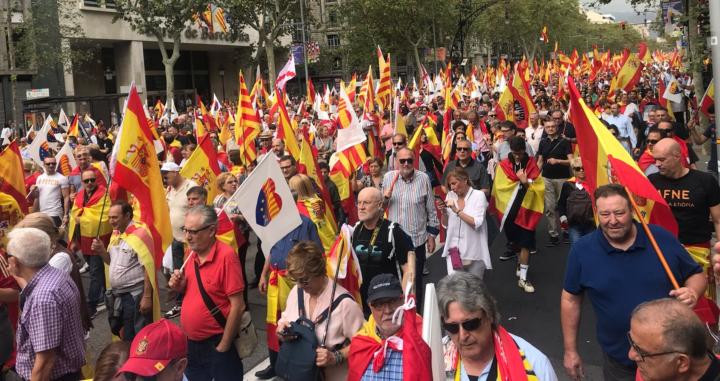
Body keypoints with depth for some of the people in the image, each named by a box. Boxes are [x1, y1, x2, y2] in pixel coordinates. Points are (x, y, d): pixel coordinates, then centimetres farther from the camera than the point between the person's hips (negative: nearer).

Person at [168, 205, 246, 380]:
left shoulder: (226, 256, -19)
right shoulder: (191, 254, 2)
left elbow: (237, 306, -18)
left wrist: (223, 347, -15)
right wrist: (180, 286, -5)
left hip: (216, 344, -7)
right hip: (190, 342, 7)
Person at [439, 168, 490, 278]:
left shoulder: (478, 195, -5)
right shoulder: (450, 196, 7)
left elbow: (476, 223, -15)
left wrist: (456, 210, -19)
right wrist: (443, 212, -6)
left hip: (473, 252, -3)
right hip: (453, 250, 3)